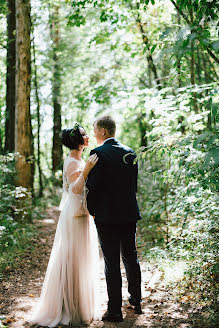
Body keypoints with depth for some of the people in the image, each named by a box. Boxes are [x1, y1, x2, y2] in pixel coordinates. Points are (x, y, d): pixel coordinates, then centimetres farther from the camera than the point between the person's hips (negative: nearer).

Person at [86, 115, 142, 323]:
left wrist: (92, 210, 1)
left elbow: (93, 186, -15)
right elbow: (134, 184, 12)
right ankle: (136, 302, 30)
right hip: (129, 214, 7)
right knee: (131, 258, 18)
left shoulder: (99, 153, -12)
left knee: (112, 263, 1)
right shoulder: (130, 153, 8)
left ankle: (115, 311, 8)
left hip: (107, 216, -6)